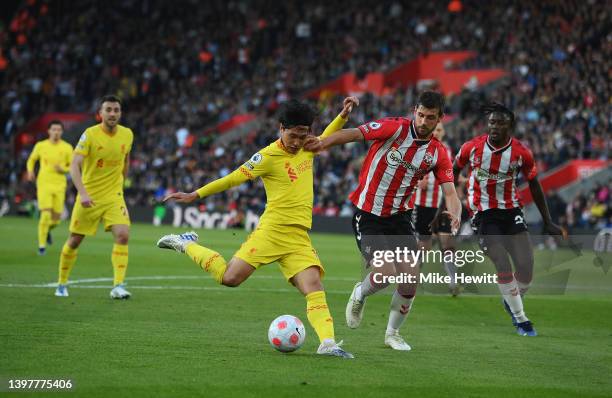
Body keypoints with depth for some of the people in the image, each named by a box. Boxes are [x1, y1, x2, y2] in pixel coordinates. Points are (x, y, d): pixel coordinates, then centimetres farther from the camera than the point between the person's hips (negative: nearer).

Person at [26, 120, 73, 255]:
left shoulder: (67, 148, 2)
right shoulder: (40, 146, 3)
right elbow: (31, 160, 18)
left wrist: (63, 169, -14)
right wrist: (30, 171, -2)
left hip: (59, 185, 2)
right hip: (44, 184, -2)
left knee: (56, 218, 5)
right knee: (46, 214, -15)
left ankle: (48, 229, 41)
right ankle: (42, 245, -5)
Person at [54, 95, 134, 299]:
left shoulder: (127, 134, -1)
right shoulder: (90, 134, -14)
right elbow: (74, 165, -22)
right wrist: (83, 193, -33)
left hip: (114, 196, 2)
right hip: (89, 196, -2)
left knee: (123, 235, -19)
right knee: (74, 241, 7)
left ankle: (118, 286, -19)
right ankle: (62, 284, 26)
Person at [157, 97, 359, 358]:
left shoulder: (306, 148, 13)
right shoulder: (268, 156, -8)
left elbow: (325, 139, 36)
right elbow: (234, 178, -3)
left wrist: (343, 116, 23)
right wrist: (195, 195, -1)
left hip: (299, 237, 5)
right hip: (272, 230, -5)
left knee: (313, 286, -14)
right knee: (230, 278, -11)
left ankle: (328, 343, -23)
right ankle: (186, 245, 11)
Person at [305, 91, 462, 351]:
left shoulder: (438, 154, 1)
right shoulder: (395, 128, -11)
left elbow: (450, 192, -4)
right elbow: (356, 133, -22)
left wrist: (455, 214, -27)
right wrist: (323, 143, -39)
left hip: (398, 217, 5)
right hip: (367, 215, -4)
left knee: (412, 277, -5)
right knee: (384, 274, -17)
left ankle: (392, 333, 18)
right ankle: (359, 295, 20)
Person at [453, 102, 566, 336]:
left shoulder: (521, 153, -7)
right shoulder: (472, 148, -9)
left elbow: (534, 185, 6)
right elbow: (454, 171, 9)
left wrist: (548, 222, 9)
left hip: (511, 211, 2)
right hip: (484, 214, -2)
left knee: (526, 267, -5)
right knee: (504, 267, -14)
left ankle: (512, 301, 27)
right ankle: (520, 319, 2)